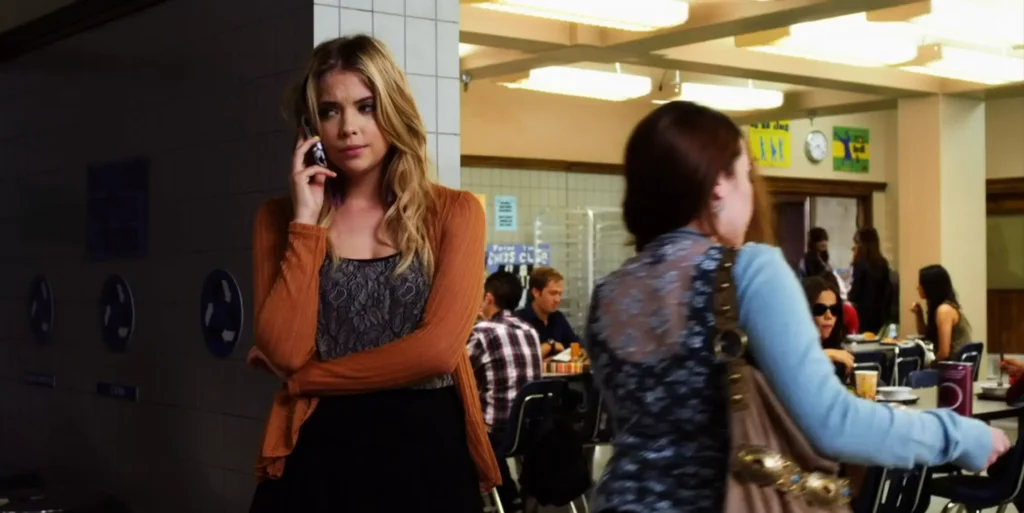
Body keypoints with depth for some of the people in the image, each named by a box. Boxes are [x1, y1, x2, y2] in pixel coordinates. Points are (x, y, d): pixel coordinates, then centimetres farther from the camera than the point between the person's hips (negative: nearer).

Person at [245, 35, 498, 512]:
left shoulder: (453, 212, -1)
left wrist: (302, 379, -7)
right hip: (319, 455, 1)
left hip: (428, 451, -1)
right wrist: (306, 221, -10)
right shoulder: (280, 218, 4)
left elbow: (437, 348, -14)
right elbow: (285, 351, -9)